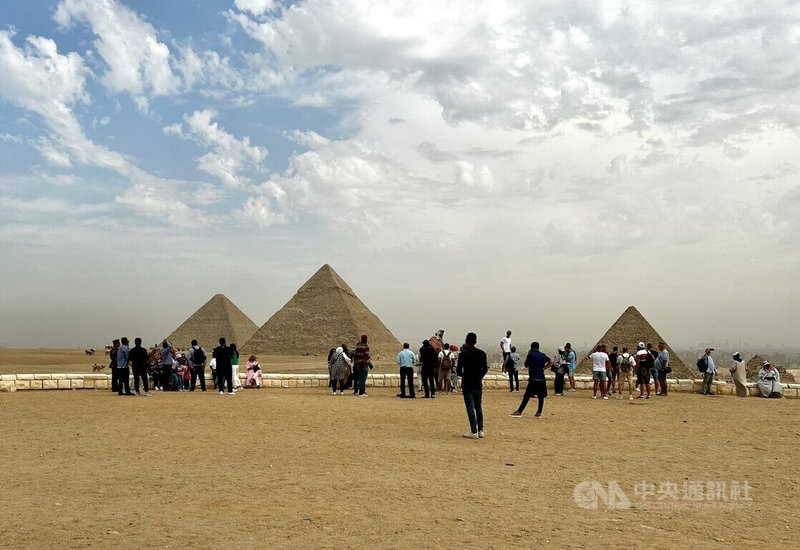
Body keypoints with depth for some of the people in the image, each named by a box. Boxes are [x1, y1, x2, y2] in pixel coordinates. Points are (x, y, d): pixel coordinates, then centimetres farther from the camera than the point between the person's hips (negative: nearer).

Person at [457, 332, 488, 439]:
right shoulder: (482, 353, 2)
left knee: (470, 408, -3)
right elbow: (485, 369, 7)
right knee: (478, 407, 14)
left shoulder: (463, 354, -11)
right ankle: (480, 430, 14)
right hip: (478, 384, 4)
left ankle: (474, 432, -5)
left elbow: (459, 370, -8)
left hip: (467, 384, -4)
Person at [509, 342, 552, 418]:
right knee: (541, 396, 11)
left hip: (533, 379, -5)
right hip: (542, 379, 5)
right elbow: (551, 362, 21)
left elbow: (526, 365, 5)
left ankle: (519, 412, -8)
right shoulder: (543, 355, 11)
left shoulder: (531, 355, -6)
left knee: (526, 396, -7)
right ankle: (539, 413, 10)